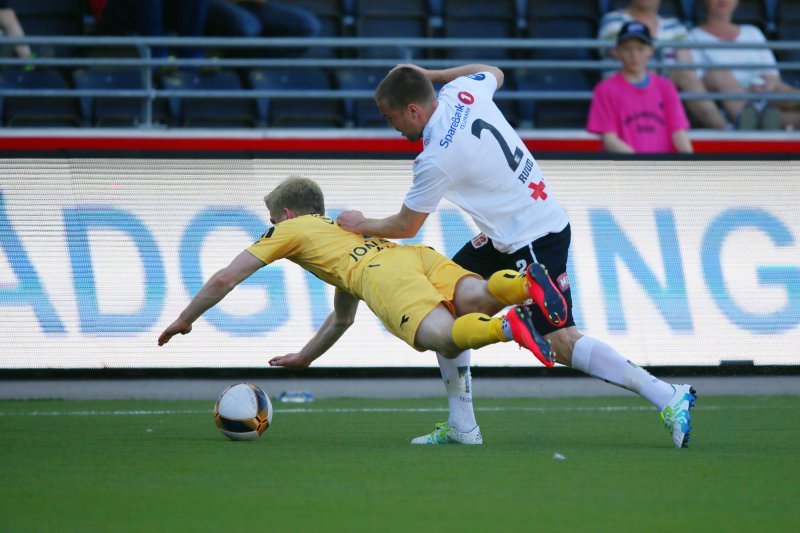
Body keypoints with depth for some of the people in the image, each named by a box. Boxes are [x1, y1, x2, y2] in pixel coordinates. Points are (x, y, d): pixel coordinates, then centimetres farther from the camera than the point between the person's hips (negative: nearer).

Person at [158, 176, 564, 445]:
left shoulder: (290, 230, 29)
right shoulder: (341, 231, 48)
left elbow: (224, 281, 27)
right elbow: (342, 318, 60)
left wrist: (185, 320, 41)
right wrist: (303, 358, 68)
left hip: (383, 275, -7)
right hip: (419, 256, 7)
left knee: (444, 337, -29)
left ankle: (508, 327, -55)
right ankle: (525, 286, -47)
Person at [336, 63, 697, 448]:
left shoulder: (436, 159, -23)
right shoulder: (461, 92, -1)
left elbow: (405, 226, -8)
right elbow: (493, 72, 26)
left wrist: (361, 225, 12)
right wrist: (428, 75, 20)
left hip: (536, 243, -10)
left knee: (562, 343, -14)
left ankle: (669, 399, -11)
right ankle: (461, 425, 12)